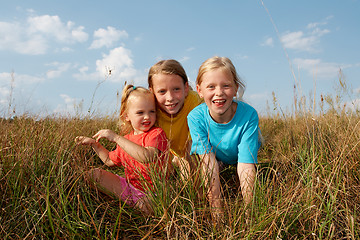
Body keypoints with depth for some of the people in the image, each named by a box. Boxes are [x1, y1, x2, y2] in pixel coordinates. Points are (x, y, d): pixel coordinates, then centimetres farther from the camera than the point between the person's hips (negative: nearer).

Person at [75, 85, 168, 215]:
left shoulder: (156, 133, -14)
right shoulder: (126, 139, 9)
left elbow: (147, 157, -35)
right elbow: (110, 161, 23)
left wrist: (116, 138, -34)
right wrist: (94, 143, 14)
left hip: (151, 193, -6)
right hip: (129, 187, 6)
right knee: (94, 174, -1)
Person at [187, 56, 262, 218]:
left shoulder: (248, 115, -31)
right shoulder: (196, 117, -29)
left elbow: (245, 165, -33)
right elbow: (209, 163, -35)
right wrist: (217, 210, -40)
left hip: (237, 163, 0)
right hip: (216, 165, 0)